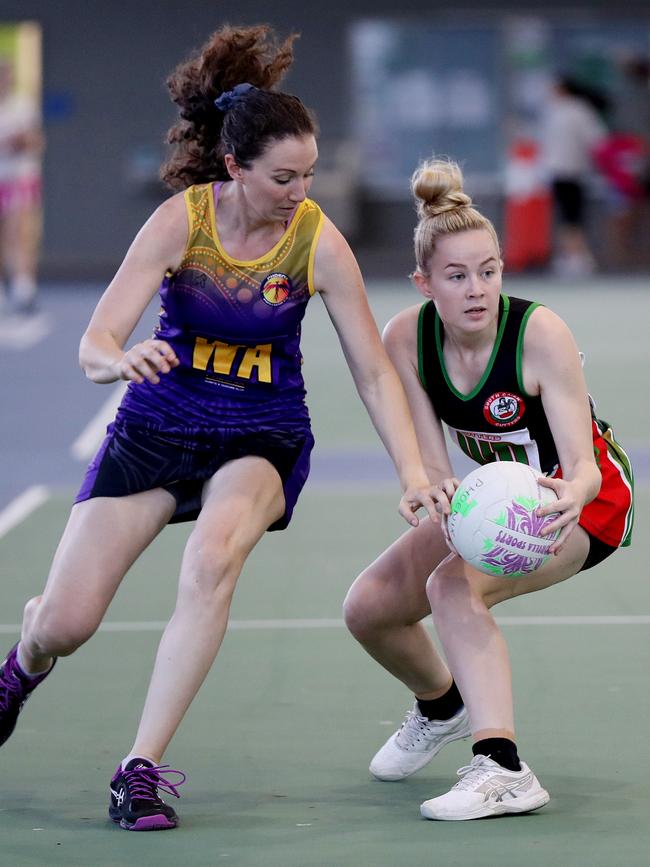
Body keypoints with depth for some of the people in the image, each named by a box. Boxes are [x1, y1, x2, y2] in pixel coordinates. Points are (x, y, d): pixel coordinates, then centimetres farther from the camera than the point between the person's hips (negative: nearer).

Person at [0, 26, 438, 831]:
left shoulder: (317, 241, -15)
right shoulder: (181, 219, -17)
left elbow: (374, 372, -10)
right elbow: (94, 343, -21)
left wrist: (414, 474, -22)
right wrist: (122, 358, -45)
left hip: (261, 438, -1)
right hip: (159, 424, 1)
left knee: (213, 554, -36)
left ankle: (142, 767, -28)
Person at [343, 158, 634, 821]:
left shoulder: (540, 333, -30)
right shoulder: (405, 339, -16)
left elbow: (583, 463, -31)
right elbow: (429, 461, -18)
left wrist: (571, 495, -55)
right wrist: (437, 486, -43)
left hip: (584, 500, -6)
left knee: (455, 586, -30)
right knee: (368, 608, 2)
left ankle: (503, 772, -37)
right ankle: (442, 706, 35)